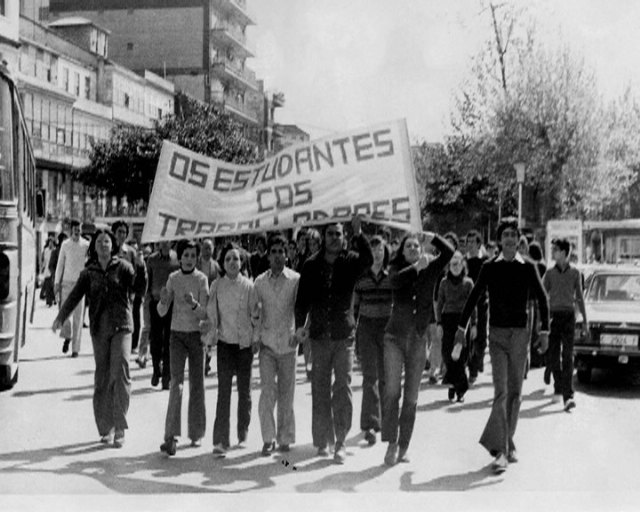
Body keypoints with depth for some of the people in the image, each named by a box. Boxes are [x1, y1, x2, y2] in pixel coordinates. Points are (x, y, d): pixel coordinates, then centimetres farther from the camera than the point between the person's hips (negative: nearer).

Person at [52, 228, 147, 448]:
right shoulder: (88, 273, 9)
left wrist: (141, 269, -27)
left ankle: (119, 426, -11)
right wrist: (60, 317, -13)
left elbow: (138, 287, -8)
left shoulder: (122, 267, 4)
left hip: (121, 326, -2)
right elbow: (75, 296, 0)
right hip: (99, 329, 2)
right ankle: (106, 428, 13)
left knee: (120, 371, -15)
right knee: (102, 378, 4)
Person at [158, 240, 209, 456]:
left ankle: (196, 434, 18)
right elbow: (162, 312, 1)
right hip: (177, 335, 0)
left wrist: (194, 304, -28)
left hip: (196, 335, 0)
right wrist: (163, 300, -21)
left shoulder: (202, 279, -4)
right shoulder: (173, 278, 2)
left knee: (197, 384, 6)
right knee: (176, 383, -11)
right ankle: (171, 436, -17)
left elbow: (204, 314, -8)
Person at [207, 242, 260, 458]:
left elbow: (255, 314, 4)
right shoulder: (216, 285, 1)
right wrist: (211, 336, -1)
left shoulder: (249, 286, 0)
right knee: (224, 390, -8)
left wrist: (256, 339, 1)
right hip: (225, 342, -1)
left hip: (245, 343, 1)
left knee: (244, 390, 8)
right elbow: (211, 314, 5)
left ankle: (243, 435, 24)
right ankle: (220, 441, -10)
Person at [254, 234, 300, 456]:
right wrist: (257, 336, 5)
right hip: (267, 343, 1)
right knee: (267, 391, -7)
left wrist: (298, 334, -7)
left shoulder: (295, 279, 0)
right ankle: (268, 438, 0)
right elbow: (255, 311, 12)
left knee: (286, 393, 5)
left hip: (288, 342, -1)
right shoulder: (260, 281, 6)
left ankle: (285, 438, 15)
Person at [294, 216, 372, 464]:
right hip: (319, 335, 1)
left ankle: (340, 441, -2)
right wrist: (300, 325, -7)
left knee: (343, 387, -5)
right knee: (320, 389, 6)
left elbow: (368, 260, -21)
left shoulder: (350, 261, 1)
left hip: (344, 334, -1)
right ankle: (322, 440, 14)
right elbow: (302, 298, 5)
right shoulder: (311, 265, 4)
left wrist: (358, 234, -34)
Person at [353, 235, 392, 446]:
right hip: (366, 328, 0)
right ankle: (370, 425, -10)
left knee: (386, 377, 6)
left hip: (388, 328, 1)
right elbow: (355, 307, 7)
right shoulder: (360, 277, 3)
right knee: (370, 376, -7)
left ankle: (384, 422, 21)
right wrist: (353, 334, 4)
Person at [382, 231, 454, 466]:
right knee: (391, 391, -12)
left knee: (411, 397, 6)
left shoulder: (430, 269, 5)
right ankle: (391, 443, -8)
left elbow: (449, 252, -8)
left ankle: (403, 447, 13)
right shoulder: (396, 268, 0)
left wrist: (432, 238, -20)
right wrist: (416, 267, -35)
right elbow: (395, 280, -22)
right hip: (395, 337, -2)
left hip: (419, 338, 2)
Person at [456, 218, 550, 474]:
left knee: (515, 392, 7)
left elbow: (542, 299, 7)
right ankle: (501, 450, -15)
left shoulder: (528, 267, 3)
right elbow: (473, 297, 11)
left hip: (520, 333, 1)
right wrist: (462, 326, 12)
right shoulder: (489, 267, 3)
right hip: (497, 333, -1)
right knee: (501, 391, -11)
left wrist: (544, 331, 1)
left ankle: (507, 442, 21)